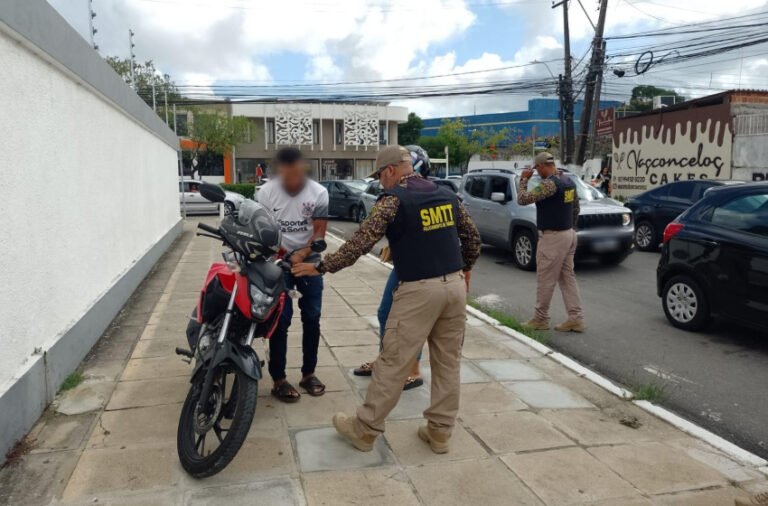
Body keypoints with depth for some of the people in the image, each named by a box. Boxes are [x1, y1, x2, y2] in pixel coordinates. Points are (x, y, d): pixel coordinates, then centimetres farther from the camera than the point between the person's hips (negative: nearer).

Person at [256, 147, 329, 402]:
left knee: (312, 318, 5)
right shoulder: (265, 192, -11)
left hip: (308, 260, 2)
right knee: (281, 319, -4)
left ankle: (308, 373, 19)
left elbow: (319, 232, -9)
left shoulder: (319, 192, -9)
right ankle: (278, 380, 6)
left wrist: (301, 254, -24)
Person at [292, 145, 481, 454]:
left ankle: (365, 430, 15)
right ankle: (440, 431, 22)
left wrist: (321, 267, -6)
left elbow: (361, 242, -13)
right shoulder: (447, 194, 12)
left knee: (393, 363, 3)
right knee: (447, 363, 13)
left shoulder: (394, 199, -8)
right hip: (454, 285, 7)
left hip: (419, 290, -7)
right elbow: (473, 238, 17)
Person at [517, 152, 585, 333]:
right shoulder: (569, 181, 10)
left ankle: (540, 319, 13)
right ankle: (576, 318, 12)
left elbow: (522, 199, -21)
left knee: (545, 280, 2)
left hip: (552, 237, -9)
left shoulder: (549, 183, -19)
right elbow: (576, 208, 18)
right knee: (568, 277, 12)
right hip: (568, 234, 9)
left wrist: (524, 179, -7)